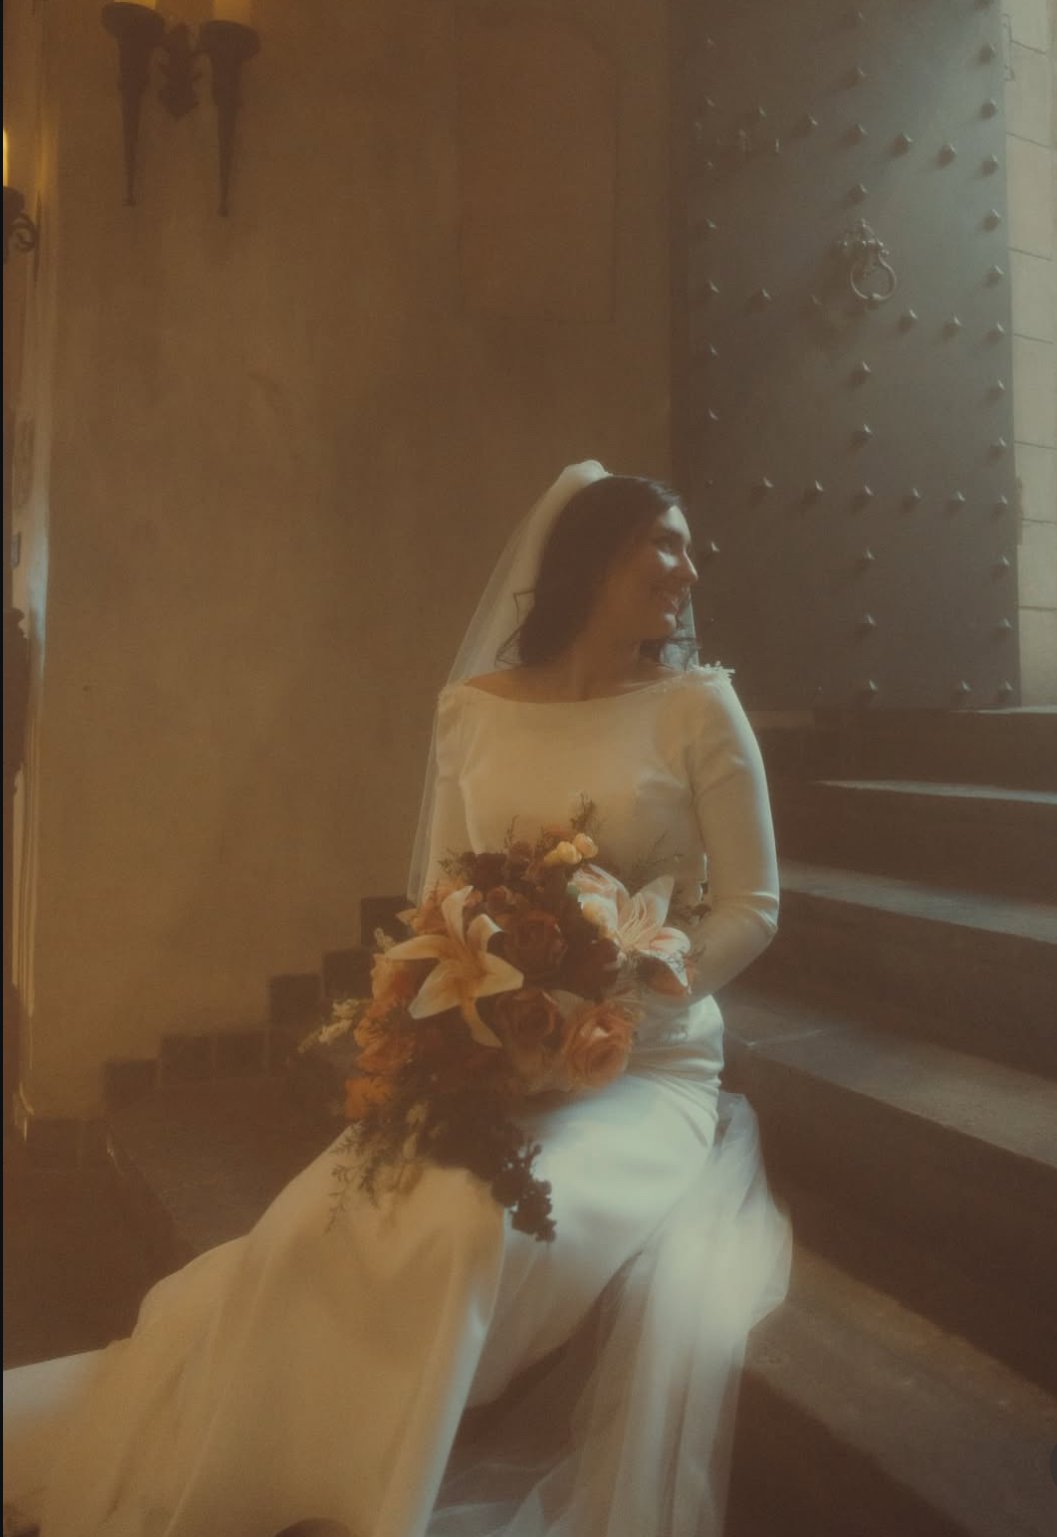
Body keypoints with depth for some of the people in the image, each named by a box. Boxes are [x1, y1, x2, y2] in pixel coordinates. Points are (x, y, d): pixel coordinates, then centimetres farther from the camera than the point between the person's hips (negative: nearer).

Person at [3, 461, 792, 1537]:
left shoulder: (697, 704, -3)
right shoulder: (472, 709, 5)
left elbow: (752, 908, -3)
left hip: (651, 1068, -2)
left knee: (478, 1232, -30)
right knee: (308, 1238, -20)